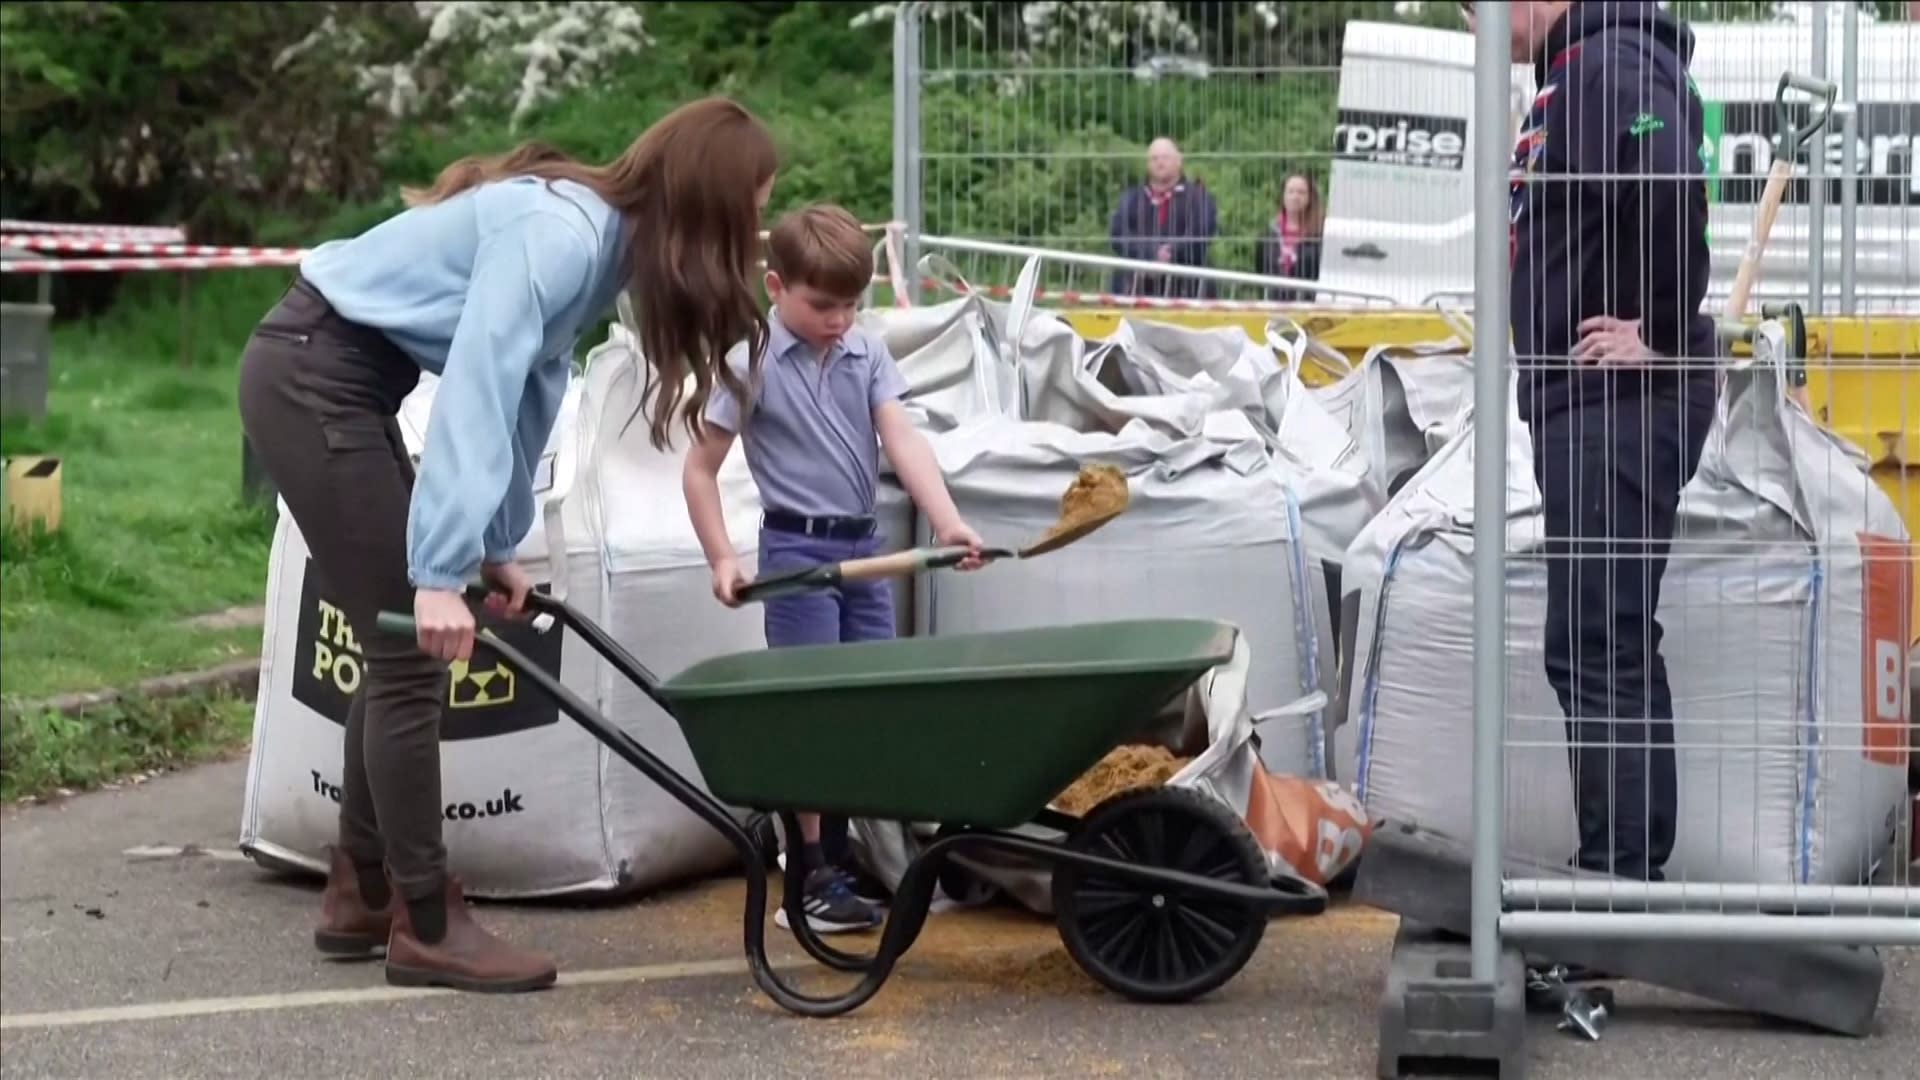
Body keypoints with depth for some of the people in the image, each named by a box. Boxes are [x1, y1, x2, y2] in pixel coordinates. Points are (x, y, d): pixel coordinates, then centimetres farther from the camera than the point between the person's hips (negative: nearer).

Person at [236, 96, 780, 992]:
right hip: (310, 377, -10)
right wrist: (442, 569, -33)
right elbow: (476, 388, -31)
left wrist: (496, 544, 13)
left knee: (402, 653, 13)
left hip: (337, 379, 10)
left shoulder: (599, 236, 6)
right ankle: (427, 926, 0)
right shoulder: (560, 235, -23)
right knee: (412, 651, -7)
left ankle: (362, 894, 23)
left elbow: (528, 386, 12)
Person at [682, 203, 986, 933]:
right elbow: (700, 469, -5)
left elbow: (902, 440, -6)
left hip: (864, 545, 6)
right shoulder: (751, 363, -9)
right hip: (798, 549, -6)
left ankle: (843, 849, 26)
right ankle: (810, 882, 3)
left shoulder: (867, 354, 4)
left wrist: (947, 522, -19)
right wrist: (722, 559, -10)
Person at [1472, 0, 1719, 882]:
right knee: (1600, 647, 16)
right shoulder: (1571, 73, 17)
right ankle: (1625, 872, 24)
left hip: (1620, 401, -11)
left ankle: (1622, 878, -5)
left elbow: (1671, 191, -30)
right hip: (1583, 403, 11)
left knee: (1598, 648, -9)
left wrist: (1661, 336, -22)